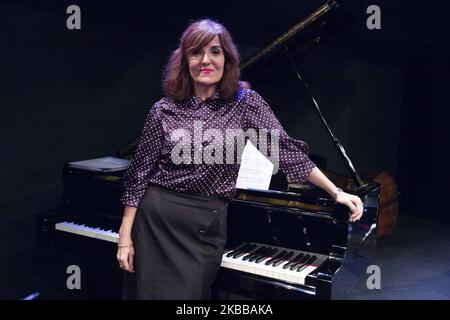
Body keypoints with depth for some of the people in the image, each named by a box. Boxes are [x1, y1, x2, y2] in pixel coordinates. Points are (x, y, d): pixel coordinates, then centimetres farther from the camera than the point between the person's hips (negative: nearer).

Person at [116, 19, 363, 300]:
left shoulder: (245, 102, -2)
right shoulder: (164, 110, -1)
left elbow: (287, 149, -2)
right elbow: (140, 172, 1)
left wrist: (336, 192, -5)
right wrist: (125, 237, -1)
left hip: (207, 225, -1)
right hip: (157, 220, 1)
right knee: (151, 293, 10)